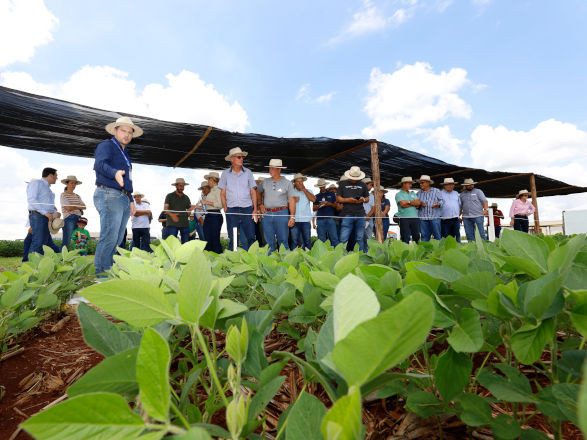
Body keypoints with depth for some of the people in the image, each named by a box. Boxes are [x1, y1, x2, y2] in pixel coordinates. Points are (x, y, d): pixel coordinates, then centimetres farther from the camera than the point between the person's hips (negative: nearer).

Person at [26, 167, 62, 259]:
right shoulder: (36, 182, 0)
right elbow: (31, 200, -12)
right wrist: (46, 213, -19)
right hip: (38, 216, -9)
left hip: (47, 218, 9)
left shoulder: (47, 187, 25)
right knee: (38, 242, -17)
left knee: (45, 243, 2)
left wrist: (55, 213, 3)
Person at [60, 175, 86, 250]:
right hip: (69, 219, -5)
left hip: (79, 219, 5)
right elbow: (68, 208, -9)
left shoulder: (77, 196, 20)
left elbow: (84, 207, 6)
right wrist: (78, 206, 4)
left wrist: (73, 205, -6)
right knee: (66, 241, -11)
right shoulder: (63, 195, 3)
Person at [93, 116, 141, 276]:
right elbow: (100, 164, -19)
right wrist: (115, 173, -40)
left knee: (118, 240, 6)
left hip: (123, 199, 9)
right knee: (109, 237, -15)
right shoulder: (106, 146, 2)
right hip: (109, 196, -9)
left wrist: (131, 200, 24)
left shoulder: (124, 153, 27)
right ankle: (101, 274, -13)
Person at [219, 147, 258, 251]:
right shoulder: (225, 174, 7)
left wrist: (255, 210, 0)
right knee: (233, 239, 4)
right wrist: (225, 210, 0)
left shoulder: (248, 172, 8)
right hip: (231, 210, 0)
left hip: (247, 209, 0)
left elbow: (253, 192, 8)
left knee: (250, 238, -1)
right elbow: (223, 193, 9)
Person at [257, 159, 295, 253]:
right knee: (269, 242, 7)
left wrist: (292, 217, -7)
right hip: (267, 214, 3)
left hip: (282, 213, -3)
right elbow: (258, 193, 27)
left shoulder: (287, 183, 4)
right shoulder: (265, 182, 12)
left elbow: (292, 200, 0)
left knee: (283, 241, -2)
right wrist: (260, 204, 11)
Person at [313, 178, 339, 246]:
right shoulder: (317, 196, 16)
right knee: (321, 239, 0)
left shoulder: (331, 194, 14)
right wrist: (319, 205, -9)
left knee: (334, 237, -8)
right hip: (320, 219, 1)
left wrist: (330, 204, -10)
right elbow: (314, 209, 11)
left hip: (330, 218, -1)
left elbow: (336, 205, 10)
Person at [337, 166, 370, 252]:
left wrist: (363, 199, -4)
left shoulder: (362, 185, 16)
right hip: (347, 214, -2)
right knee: (343, 239, -7)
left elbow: (367, 198, 19)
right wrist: (348, 200, -11)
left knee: (359, 239, 6)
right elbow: (338, 198, 6)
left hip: (360, 215, 2)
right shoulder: (343, 184, 10)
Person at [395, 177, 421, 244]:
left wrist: (408, 202, -7)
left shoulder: (413, 193, 19)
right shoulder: (399, 194, 1)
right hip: (404, 218, -5)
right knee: (405, 237, -3)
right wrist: (414, 204, -4)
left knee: (416, 236, 7)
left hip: (415, 217, 5)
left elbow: (418, 203, 4)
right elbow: (403, 204, -15)